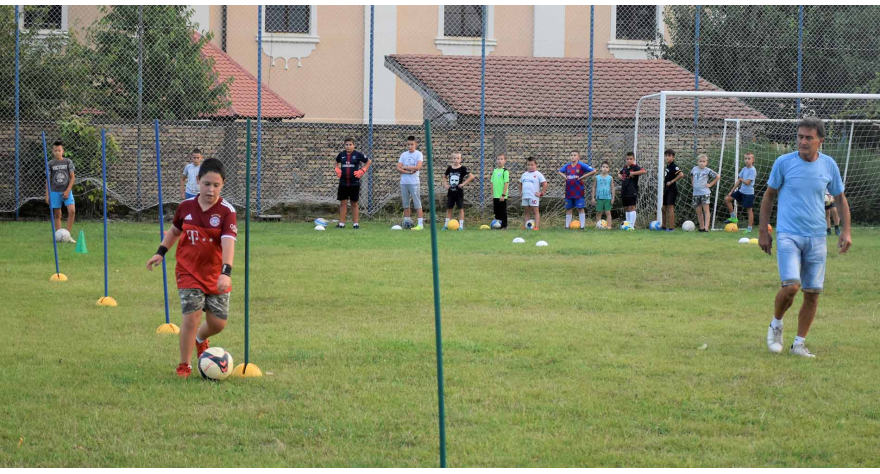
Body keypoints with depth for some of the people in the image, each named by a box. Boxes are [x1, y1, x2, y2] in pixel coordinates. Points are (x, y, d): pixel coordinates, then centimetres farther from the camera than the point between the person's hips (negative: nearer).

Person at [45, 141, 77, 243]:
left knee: (72, 211, -17)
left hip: (66, 191, -1)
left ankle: (68, 235, -8)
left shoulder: (68, 162, 2)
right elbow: (48, 180, 6)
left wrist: (67, 191, -9)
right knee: (57, 215, 2)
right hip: (55, 192, 1)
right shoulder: (51, 164, 3)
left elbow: (72, 177, 1)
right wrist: (47, 195, 1)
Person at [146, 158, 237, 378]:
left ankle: (200, 339, 41)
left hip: (215, 274, 0)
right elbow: (175, 230, 17)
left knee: (218, 322, 4)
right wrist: (160, 252, 7)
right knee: (192, 316, -15)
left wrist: (226, 272, -38)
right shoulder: (186, 206, -3)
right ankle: (184, 366, 0)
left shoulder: (226, 211, -14)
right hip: (189, 271, 0)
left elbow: (228, 242, -26)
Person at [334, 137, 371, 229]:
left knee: (354, 204, 5)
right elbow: (337, 162, 25)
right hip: (343, 183, 2)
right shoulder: (341, 154, 4)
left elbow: (369, 161, 7)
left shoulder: (358, 154, -4)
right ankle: (341, 223, 7)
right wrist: (337, 170, 7)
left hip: (354, 183, -2)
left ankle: (356, 223, 10)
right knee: (343, 203, 3)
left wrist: (362, 171, -3)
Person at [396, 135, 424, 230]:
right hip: (403, 182, 4)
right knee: (405, 203, 8)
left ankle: (420, 223, -10)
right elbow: (398, 168, 2)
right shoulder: (403, 155, 10)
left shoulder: (418, 154, -1)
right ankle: (406, 221, 15)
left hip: (414, 182, -4)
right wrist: (408, 171, -13)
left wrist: (405, 167, -6)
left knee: (417, 203, -7)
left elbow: (418, 167, -14)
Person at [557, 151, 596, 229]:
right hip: (569, 191, 5)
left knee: (580, 208, -2)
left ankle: (582, 226, 0)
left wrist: (582, 177, -12)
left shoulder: (581, 165, -7)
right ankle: (567, 225, 16)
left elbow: (593, 171, -11)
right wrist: (565, 176, 7)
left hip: (579, 191, -5)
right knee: (568, 208, 10)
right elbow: (560, 171, 27)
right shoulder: (567, 166, 7)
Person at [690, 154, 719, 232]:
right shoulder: (694, 169, 7)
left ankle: (706, 227, -9)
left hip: (705, 193, -5)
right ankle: (701, 227, 18)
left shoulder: (708, 171, -6)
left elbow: (718, 176, -3)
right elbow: (692, 175, 28)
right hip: (696, 193, 5)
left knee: (706, 210, -5)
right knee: (698, 212, 9)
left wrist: (710, 184, -4)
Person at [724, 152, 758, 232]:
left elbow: (747, 182, -21)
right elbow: (738, 181, 10)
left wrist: (741, 179, -2)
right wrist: (732, 191, 9)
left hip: (749, 193, -7)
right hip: (741, 190, 7)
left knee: (749, 209, 1)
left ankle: (749, 228, 10)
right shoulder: (744, 169, 6)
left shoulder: (752, 170, -16)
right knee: (727, 199, 3)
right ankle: (733, 217, 12)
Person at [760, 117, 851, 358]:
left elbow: (840, 198, 15)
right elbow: (769, 195, 6)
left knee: (813, 292, 2)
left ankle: (799, 343, 15)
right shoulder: (784, 162, -4)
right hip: (788, 235, -3)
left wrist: (846, 231, 5)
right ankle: (776, 325, 9)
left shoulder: (829, 165, 3)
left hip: (816, 238, 3)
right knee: (791, 286, -19)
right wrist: (763, 231, 4)